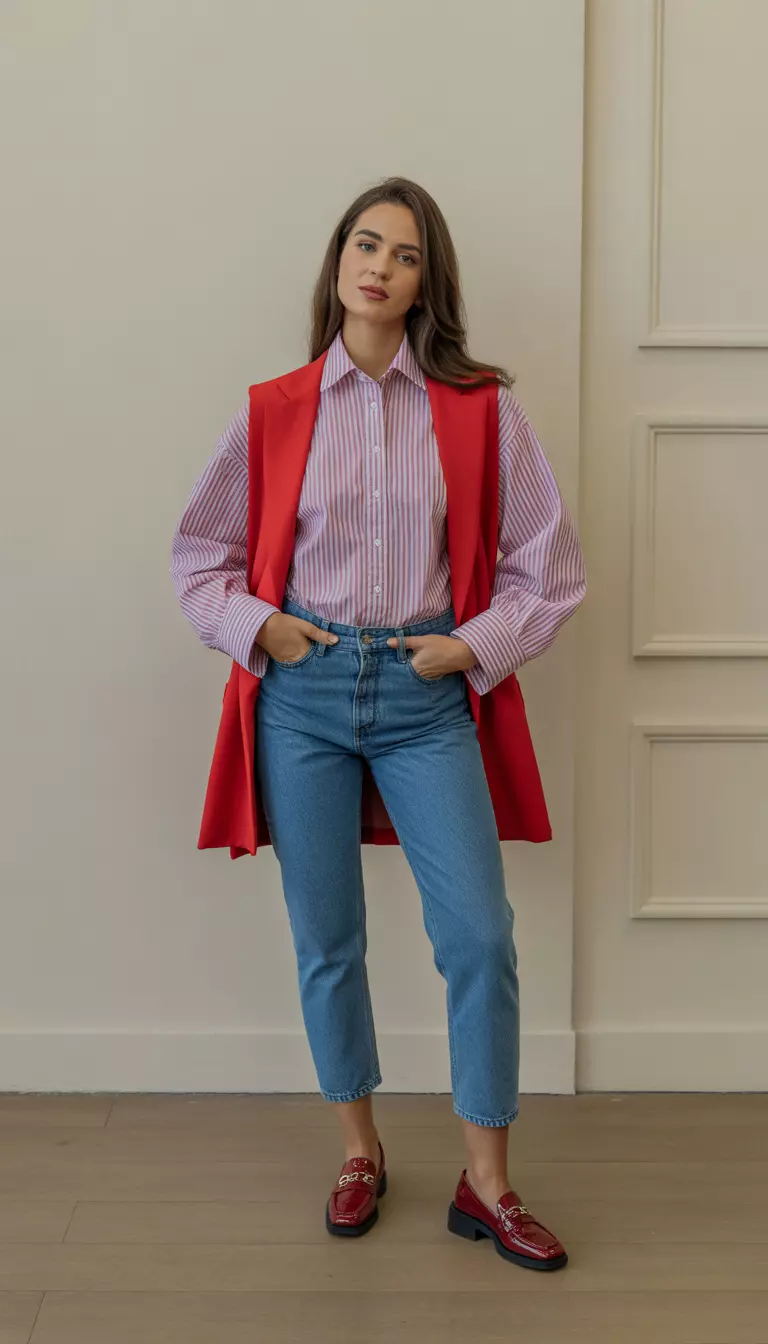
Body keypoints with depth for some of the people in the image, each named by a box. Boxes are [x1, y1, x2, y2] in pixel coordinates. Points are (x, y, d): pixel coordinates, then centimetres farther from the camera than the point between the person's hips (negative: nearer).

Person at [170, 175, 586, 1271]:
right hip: (301, 695, 1)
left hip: (427, 695, -1)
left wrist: (476, 645, -6)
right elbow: (200, 551, 12)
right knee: (327, 941, 9)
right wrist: (257, 627, -3)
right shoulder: (273, 412, 4)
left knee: (479, 938, -4)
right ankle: (360, 1151, 30)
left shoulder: (480, 409, 2)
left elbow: (548, 561, 5)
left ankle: (486, 1184, 14)